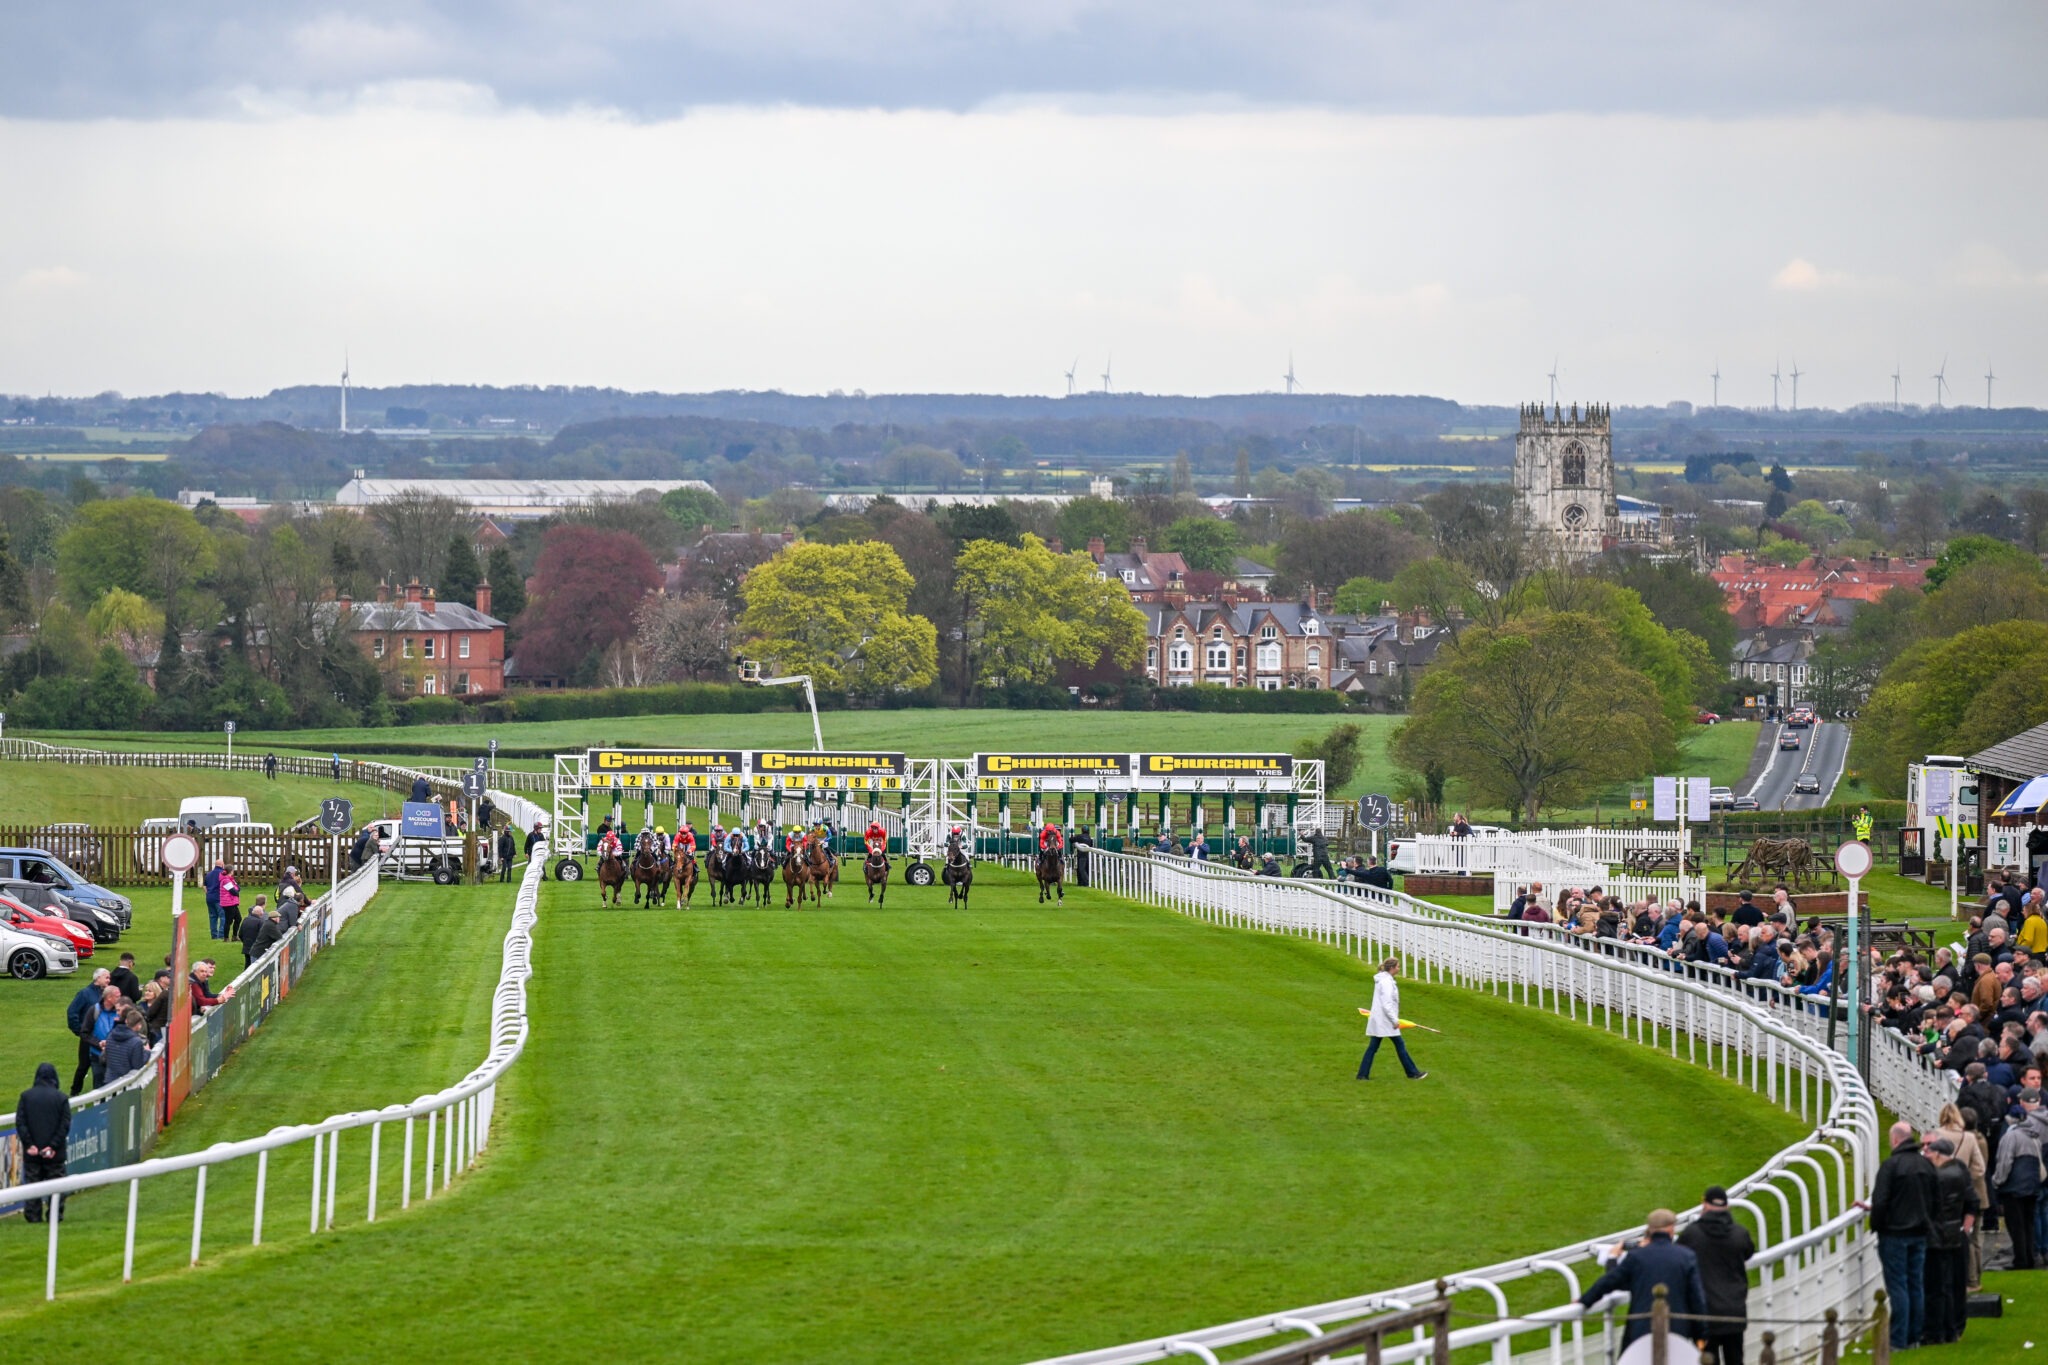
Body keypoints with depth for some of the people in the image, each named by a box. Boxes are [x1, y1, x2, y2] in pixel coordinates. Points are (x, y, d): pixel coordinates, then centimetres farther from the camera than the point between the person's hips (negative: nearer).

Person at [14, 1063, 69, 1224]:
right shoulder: (60, 1098, -4)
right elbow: (65, 1125, -9)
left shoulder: (26, 1096, -1)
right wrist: (53, 1146, -9)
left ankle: (33, 1215, 3)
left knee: (32, 1182, 7)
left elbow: (20, 1122, -6)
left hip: (32, 1152, 1)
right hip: (54, 1152, -1)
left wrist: (29, 1144, -6)